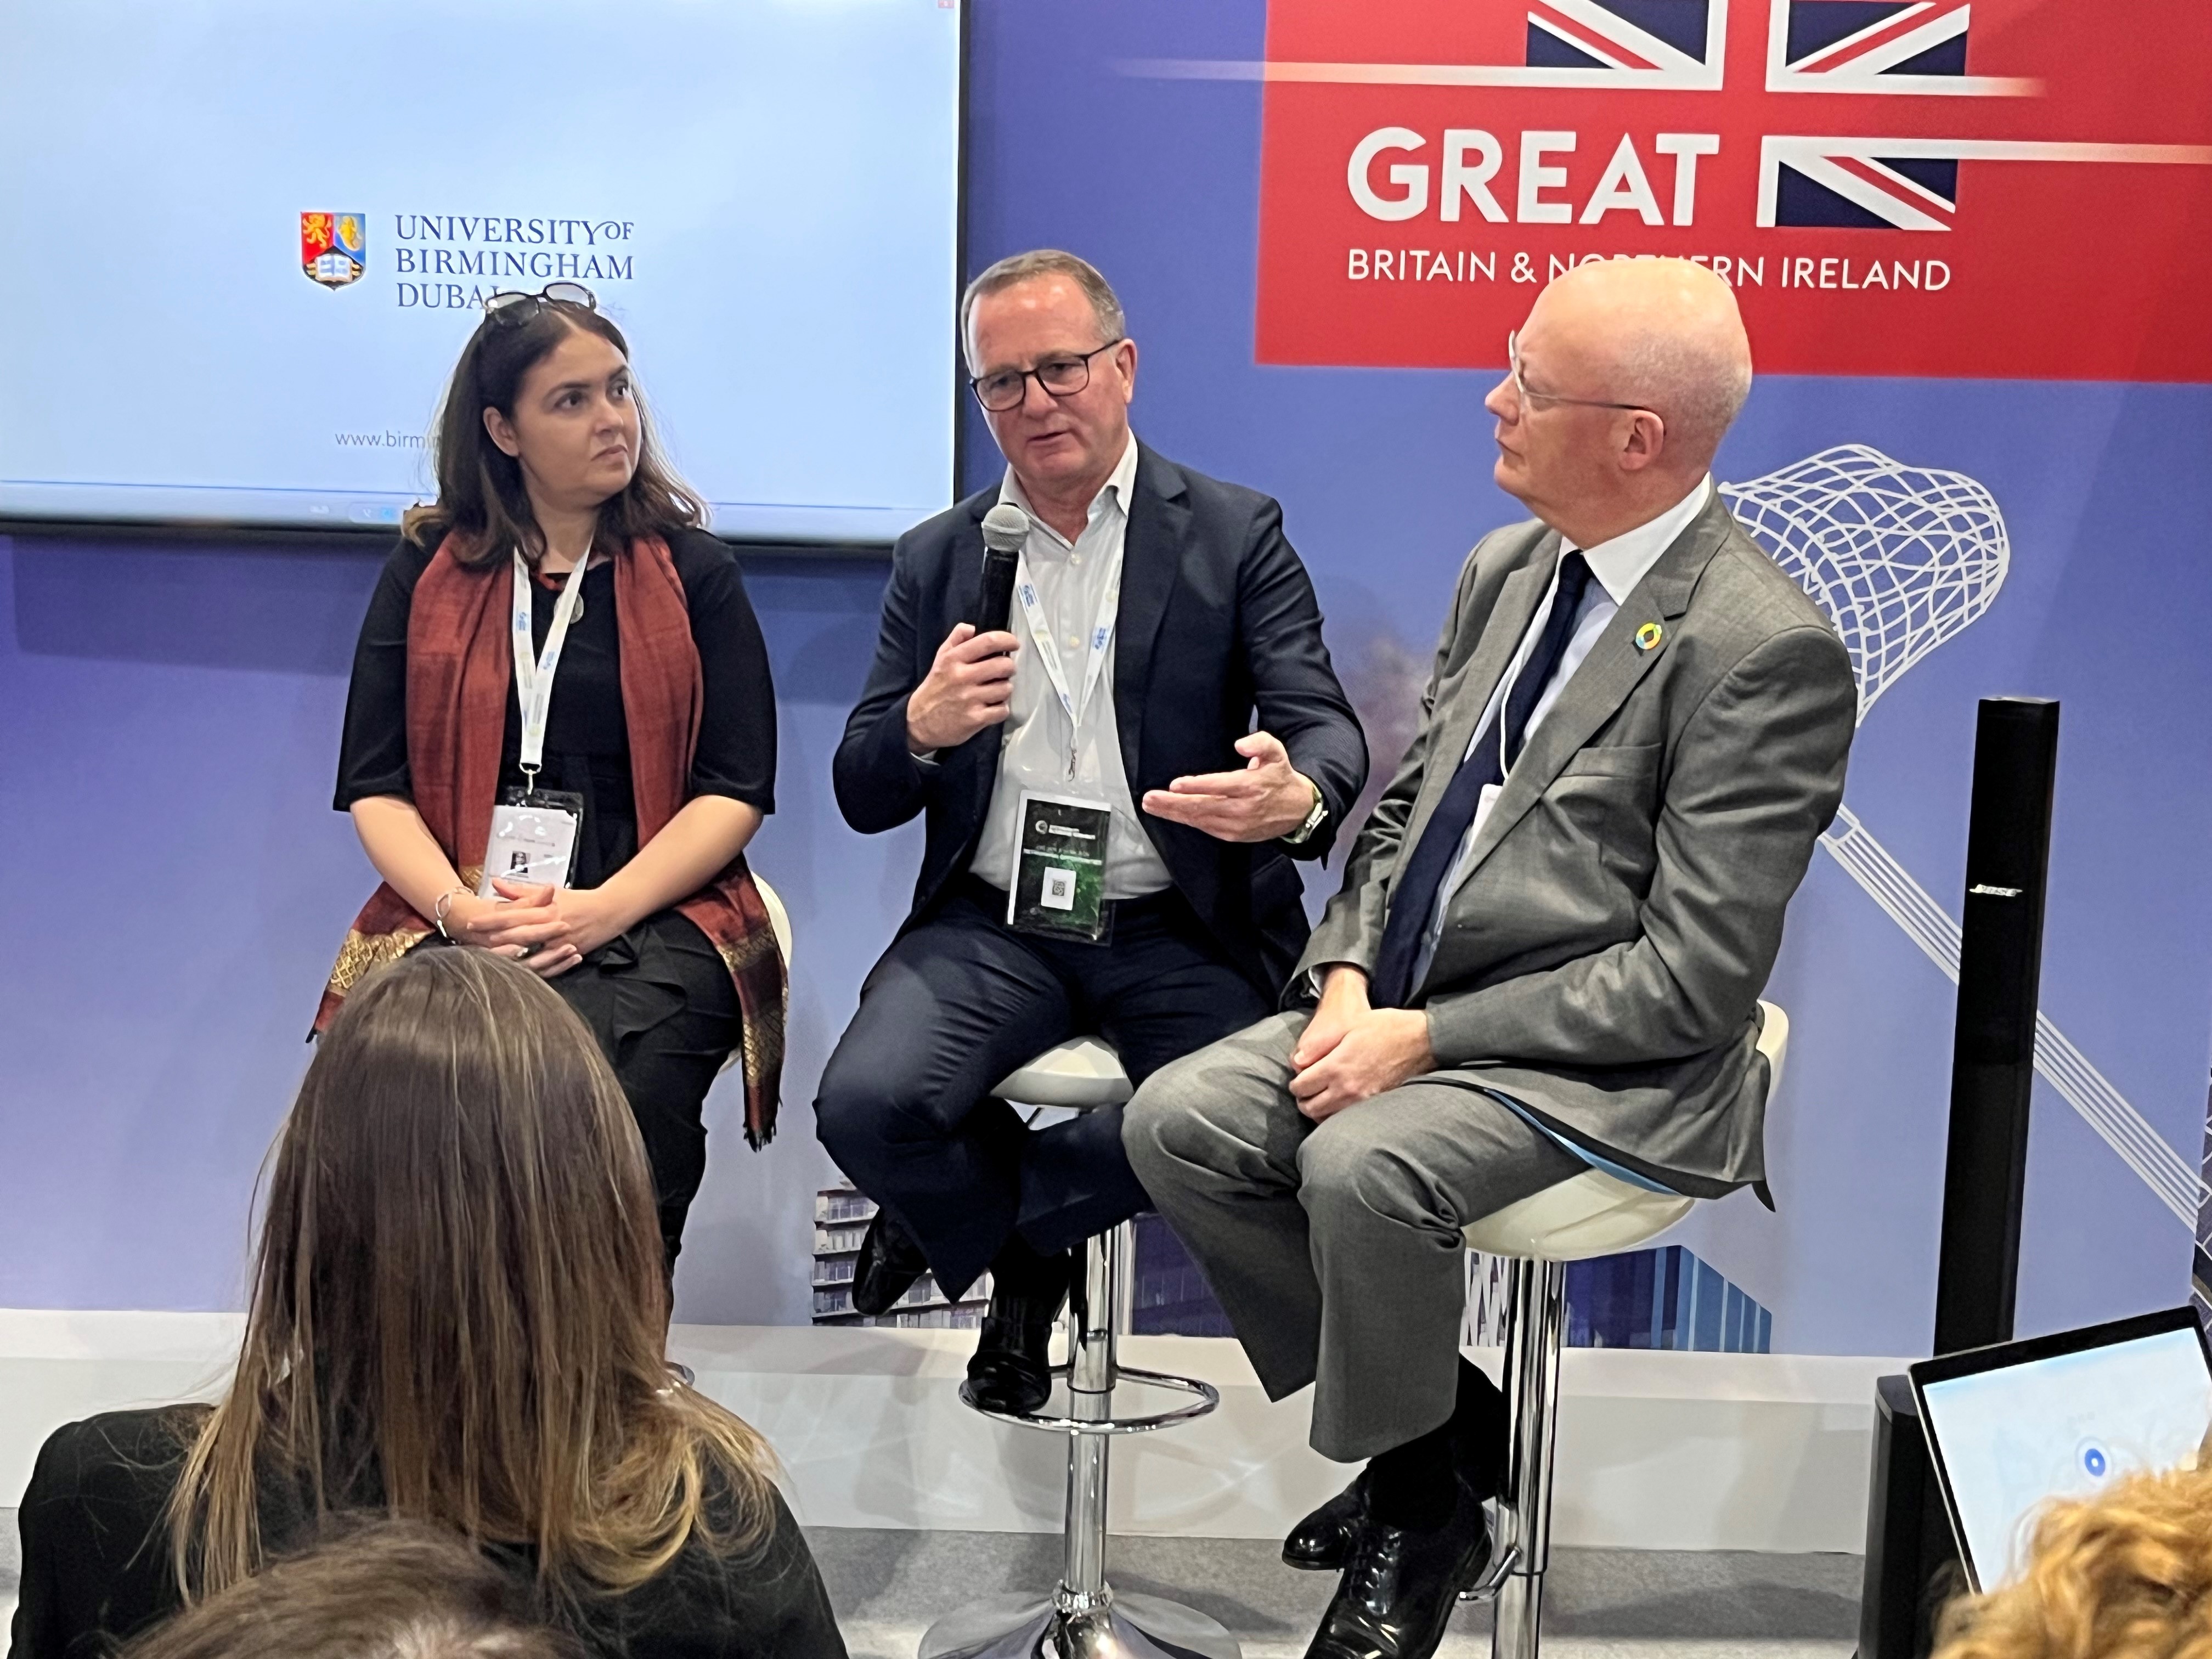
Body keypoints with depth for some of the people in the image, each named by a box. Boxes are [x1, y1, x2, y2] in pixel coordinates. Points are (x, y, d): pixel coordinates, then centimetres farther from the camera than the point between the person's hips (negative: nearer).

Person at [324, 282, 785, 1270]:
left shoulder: (693, 570, 11)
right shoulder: (428, 569, 14)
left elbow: (738, 788, 2)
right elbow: (372, 786, 8)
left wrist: (597, 912, -13)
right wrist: (460, 910, -12)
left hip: (652, 921, -1)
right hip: (452, 921, 1)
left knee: (612, 1078, -34)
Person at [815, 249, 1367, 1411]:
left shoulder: (1236, 535, 4)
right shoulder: (937, 559, 11)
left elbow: (1323, 726, -6)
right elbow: (862, 798, 8)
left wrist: (1295, 799, -32)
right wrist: (922, 728, -17)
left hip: (1179, 926, -1)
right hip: (993, 922, 2)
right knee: (865, 1105, -24)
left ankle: (1001, 1210, 4)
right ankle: (1026, 1260, 11)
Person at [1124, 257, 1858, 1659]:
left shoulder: (1767, 649, -17)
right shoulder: (1508, 570, 9)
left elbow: (1694, 979, -18)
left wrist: (1425, 1035, -19)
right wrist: (1351, 978, -3)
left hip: (1599, 1061, -8)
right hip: (1409, 1008, 8)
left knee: (1363, 1167, -31)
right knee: (1178, 1122, -9)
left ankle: (1424, 1505, -2)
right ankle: (1445, 1413, 8)